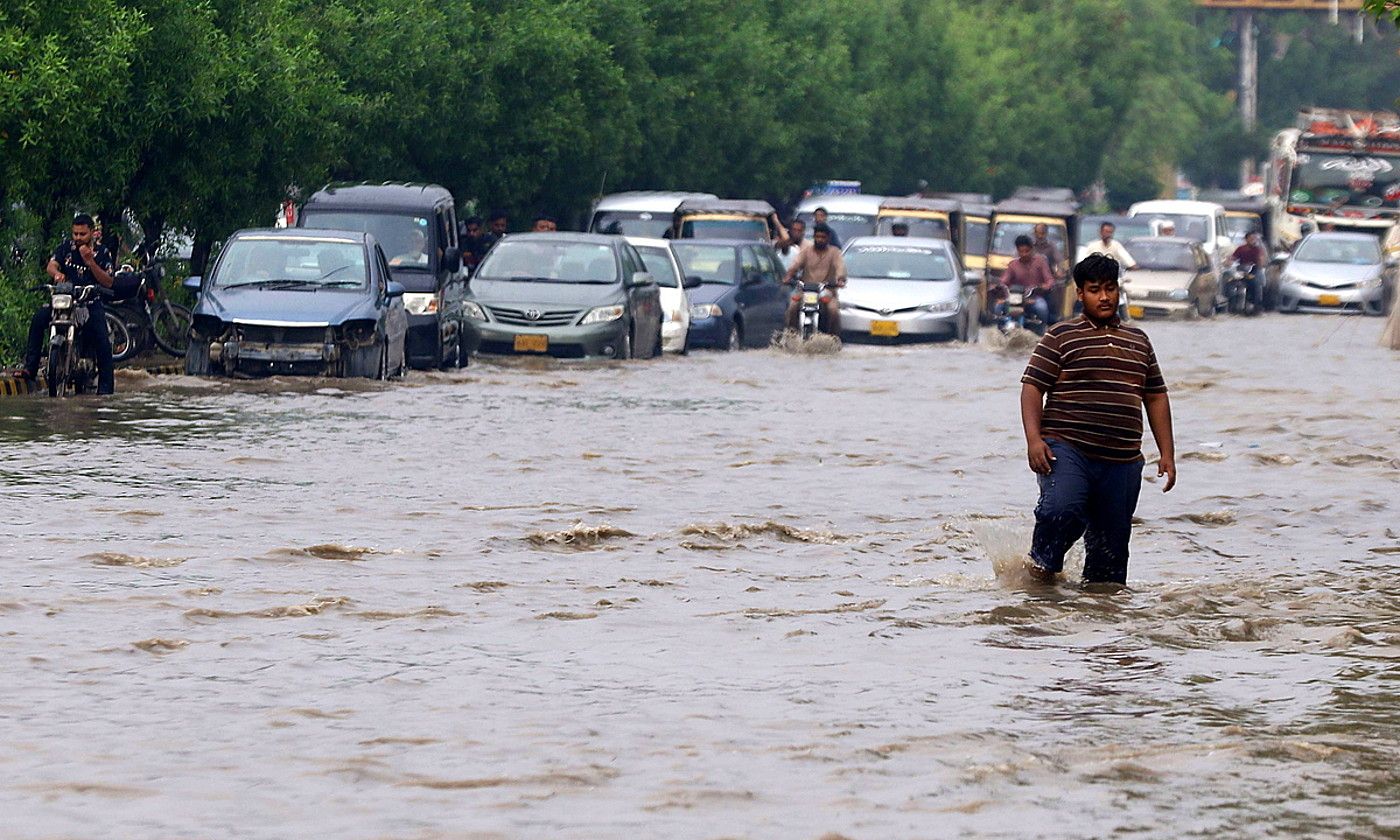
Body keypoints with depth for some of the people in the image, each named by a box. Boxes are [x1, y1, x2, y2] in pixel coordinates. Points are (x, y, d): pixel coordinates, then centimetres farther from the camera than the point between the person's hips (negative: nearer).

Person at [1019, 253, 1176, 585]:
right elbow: (1032, 387, -1)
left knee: (1112, 545, 5)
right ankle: (1042, 566, -9)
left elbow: (1156, 398, 22)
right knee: (1062, 511, -29)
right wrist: (1034, 439, -15)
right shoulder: (1061, 336, 4)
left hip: (1122, 461, 5)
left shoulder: (1138, 341, 19)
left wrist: (1167, 453, 15)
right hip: (1066, 449, -4)